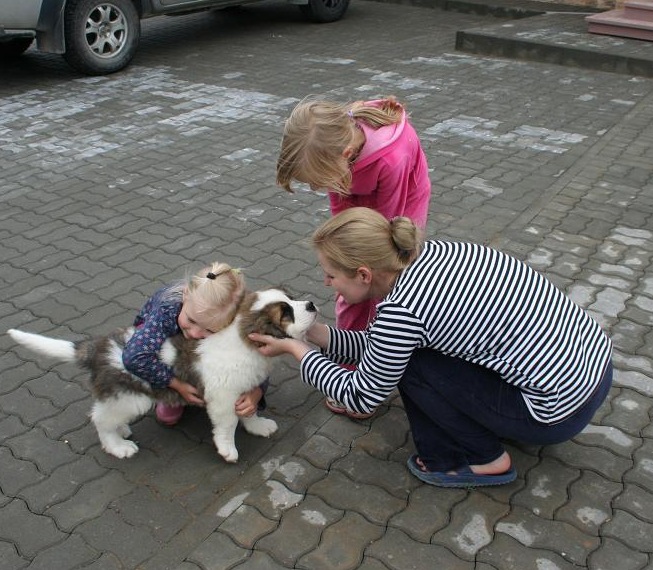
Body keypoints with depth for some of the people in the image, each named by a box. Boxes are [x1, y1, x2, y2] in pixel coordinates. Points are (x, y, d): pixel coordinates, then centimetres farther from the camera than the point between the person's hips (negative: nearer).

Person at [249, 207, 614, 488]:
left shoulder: (401, 310, -23)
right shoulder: (425, 254, 0)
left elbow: (361, 397, -7)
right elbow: (378, 345, 12)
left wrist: (296, 349, 1)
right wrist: (313, 332, 9)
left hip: (563, 407, -8)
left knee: (408, 363, -5)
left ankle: (485, 460, 10)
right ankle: (496, 424, 23)